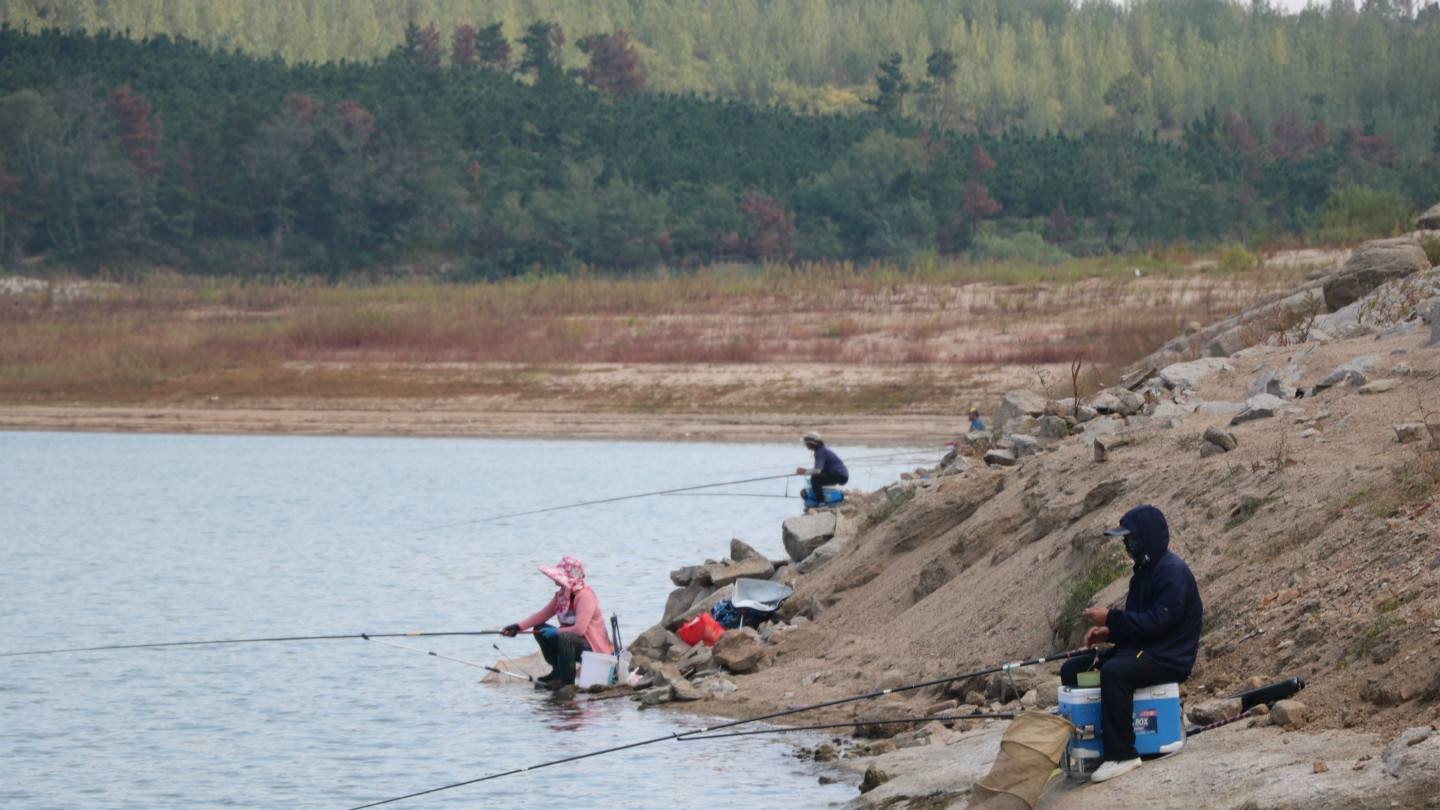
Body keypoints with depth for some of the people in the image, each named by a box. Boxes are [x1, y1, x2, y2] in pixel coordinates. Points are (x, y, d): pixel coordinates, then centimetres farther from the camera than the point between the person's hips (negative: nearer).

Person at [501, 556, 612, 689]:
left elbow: (579, 629, -32)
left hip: (593, 649, -9)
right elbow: (542, 615, 7)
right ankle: (557, 672, 11)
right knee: (539, 629, 4)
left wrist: (555, 632, -20)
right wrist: (518, 627, -4)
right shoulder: (561, 594, 4)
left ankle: (567, 682, -20)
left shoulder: (585, 596, -23)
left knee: (565, 638, -37)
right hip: (573, 643, 9)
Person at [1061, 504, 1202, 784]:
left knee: (1114, 672, -37)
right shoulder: (1144, 570, 15)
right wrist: (1108, 632, 1)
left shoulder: (1173, 572, -16)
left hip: (1169, 658, -10)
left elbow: (1158, 621, -24)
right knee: (1072, 670, 4)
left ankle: (1121, 755, -33)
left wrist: (1111, 619, -21)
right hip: (1138, 650, 10)